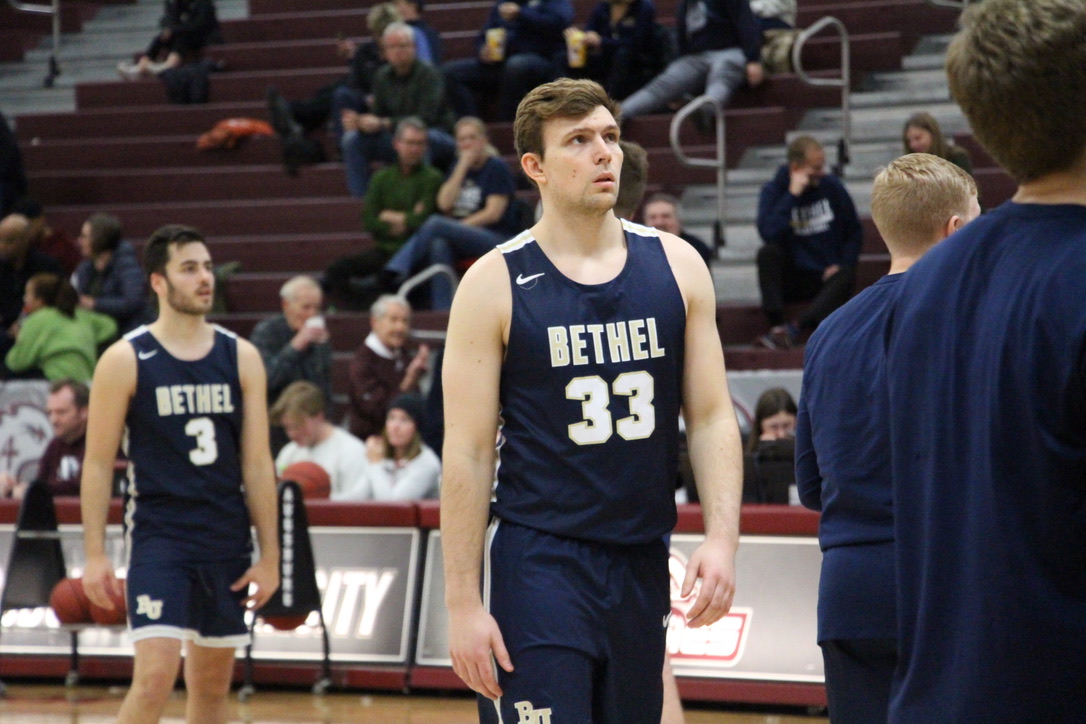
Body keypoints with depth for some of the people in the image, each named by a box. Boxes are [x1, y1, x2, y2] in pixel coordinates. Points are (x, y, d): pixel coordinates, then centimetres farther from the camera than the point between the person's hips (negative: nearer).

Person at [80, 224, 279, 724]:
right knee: (155, 674, -16)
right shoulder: (126, 360, -5)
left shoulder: (241, 357, 5)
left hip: (227, 539, 4)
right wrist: (94, 554, -8)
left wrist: (269, 554, 3)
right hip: (158, 535, -4)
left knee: (212, 682, 10)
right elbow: (98, 462, -2)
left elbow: (257, 462, 6)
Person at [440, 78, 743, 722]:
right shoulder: (496, 284, -5)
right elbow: (468, 453, -6)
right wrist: (463, 602, -10)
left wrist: (722, 538, -9)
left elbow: (712, 418, 6)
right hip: (538, 565, -4)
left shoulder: (677, 267, 5)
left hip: (643, 566, 4)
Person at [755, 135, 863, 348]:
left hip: (828, 277, 1)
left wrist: (844, 265, -7)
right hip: (792, 280, -1)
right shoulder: (773, 191, -2)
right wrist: (792, 195, -19)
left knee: (845, 278, -32)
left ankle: (793, 329, -48)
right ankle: (777, 324, -36)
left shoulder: (832, 186, 3)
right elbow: (768, 233, -20)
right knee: (767, 253, -28)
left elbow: (854, 231, 9)